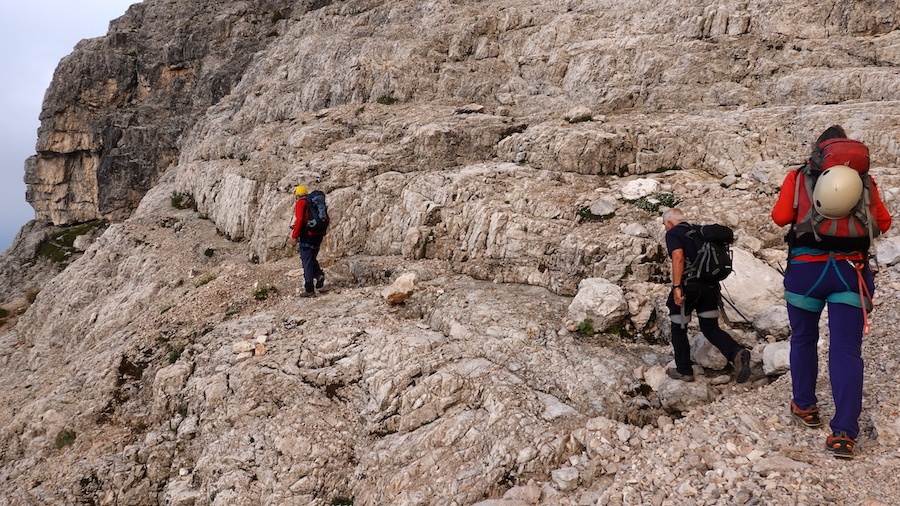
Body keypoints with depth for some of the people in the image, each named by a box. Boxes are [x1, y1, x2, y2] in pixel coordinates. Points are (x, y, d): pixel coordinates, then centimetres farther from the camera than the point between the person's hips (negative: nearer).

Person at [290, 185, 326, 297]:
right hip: (319, 235, 7)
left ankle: (309, 289, -1)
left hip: (307, 235, -7)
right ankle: (319, 273, -2)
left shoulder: (300, 203, -5)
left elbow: (299, 220, -18)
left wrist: (294, 236, -14)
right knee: (312, 258, 24)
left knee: (307, 262, -1)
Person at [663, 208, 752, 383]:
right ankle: (737, 353, -15)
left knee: (679, 329, 11)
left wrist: (676, 287, -21)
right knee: (711, 328, 10)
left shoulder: (673, 233, -3)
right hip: (710, 285, 7)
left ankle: (684, 370, 19)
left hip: (688, 287, -6)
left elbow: (678, 257, -19)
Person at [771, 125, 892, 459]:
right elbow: (883, 223, 12)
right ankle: (844, 432, -7)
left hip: (806, 268, 0)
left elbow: (780, 217, -5)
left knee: (803, 340, 19)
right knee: (846, 350, -2)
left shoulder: (799, 177, 2)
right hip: (851, 271, 1)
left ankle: (805, 406, 29)